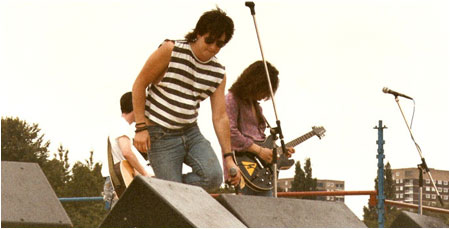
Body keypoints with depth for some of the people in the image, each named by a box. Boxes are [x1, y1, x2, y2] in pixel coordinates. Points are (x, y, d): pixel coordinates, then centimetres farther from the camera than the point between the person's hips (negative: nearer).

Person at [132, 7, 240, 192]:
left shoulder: (218, 73, 5)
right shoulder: (171, 51, -10)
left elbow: (220, 117, 6)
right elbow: (140, 84, -7)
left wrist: (228, 157, 1)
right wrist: (141, 127, -13)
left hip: (191, 133, 5)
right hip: (161, 136, -5)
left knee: (213, 177, -19)